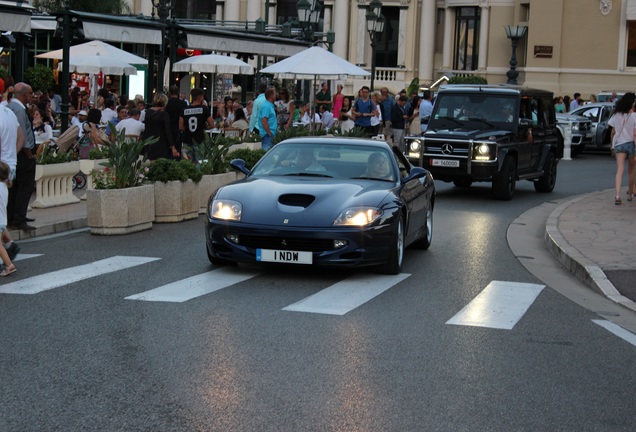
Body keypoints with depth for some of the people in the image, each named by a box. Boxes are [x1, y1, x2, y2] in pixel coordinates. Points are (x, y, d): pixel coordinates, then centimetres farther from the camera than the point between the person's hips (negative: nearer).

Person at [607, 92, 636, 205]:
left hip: (619, 144, 2)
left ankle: (617, 195, -24)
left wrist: (612, 146, 18)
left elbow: (613, 133, 7)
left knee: (620, 170, -7)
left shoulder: (616, 116, 2)